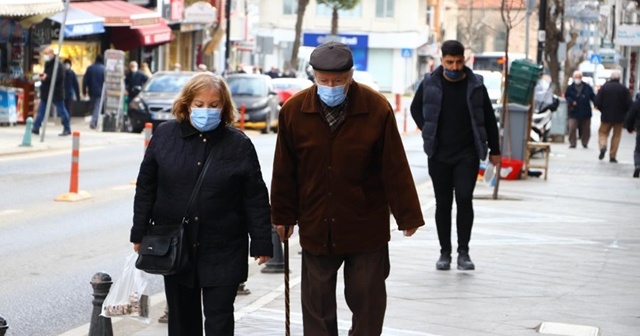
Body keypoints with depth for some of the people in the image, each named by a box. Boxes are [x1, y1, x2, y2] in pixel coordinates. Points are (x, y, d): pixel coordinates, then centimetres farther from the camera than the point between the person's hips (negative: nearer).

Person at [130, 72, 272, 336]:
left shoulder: (239, 144, -5)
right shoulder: (165, 135, 0)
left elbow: (255, 199, -3)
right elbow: (146, 186, 6)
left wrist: (261, 242, -4)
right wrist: (140, 232, 4)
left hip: (222, 252, -2)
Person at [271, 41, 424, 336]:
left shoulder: (377, 109, -12)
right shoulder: (293, 110, -6)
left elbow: (395, 168, -8)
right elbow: (284, 171, 2)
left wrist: (408, 217, -5)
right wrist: (283, 216, 6)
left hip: (366, 226, -2)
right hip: (315, 226, 2)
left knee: (367, 300, 7)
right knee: (317, 302, 11)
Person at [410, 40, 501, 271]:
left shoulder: (475, 85, -2)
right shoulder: (430, 83, -1)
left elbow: (489, 119, 6)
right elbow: (416, 108, 16)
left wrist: (494, 150, 7)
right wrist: (427, 131, 3)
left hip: (467, 154, -1)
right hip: (439, 154, 1)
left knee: (464, 199, -11)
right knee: (443, 203, 6)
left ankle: (463, 252, -1)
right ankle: (445, 252, 15)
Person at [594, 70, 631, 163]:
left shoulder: (604, 87, -5)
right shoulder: (624, 89, -7)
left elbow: (597, 103, -6)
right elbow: (629, 104, -9)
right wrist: (623, 112, 9)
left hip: (606, 117, 0)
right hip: (619, 117, 0)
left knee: (603, 132, 14)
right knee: (616, 136, 10)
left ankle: (603, 146, -15)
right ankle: (612, 156, 8)